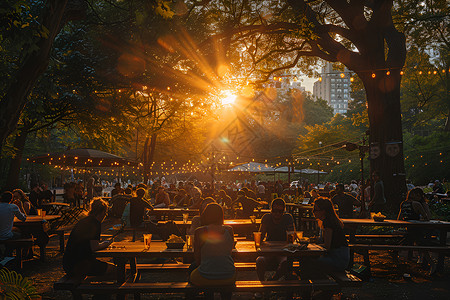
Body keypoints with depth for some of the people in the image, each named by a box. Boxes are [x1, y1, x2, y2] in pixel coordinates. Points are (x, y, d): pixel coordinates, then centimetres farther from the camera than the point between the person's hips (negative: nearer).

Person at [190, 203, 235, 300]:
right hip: (229, 278, 3)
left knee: (192, 276, 32)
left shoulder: (200, 232, -15)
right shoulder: (229, 230, -5)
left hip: (205, 279, -3)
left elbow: (197, 259, -5)